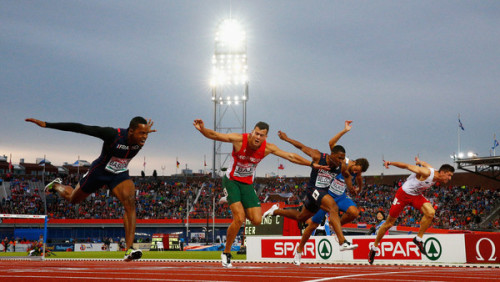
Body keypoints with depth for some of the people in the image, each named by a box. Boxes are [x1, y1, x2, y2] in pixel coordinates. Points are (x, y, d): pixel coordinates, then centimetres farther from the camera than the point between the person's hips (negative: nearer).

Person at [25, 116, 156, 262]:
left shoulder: (140, 140, -20)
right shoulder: (113, 135, -34)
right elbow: (80, 128, -31)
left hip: (120, 175, 3)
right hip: (99, 172, -2)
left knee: (130, 203, -25)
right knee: (72, 198, 21)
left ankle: (128, 250, -28)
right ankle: (57, 185, 57)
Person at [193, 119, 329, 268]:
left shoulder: (268, 148, -11)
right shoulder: (239, 139, -21)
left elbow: (291, 156, -5)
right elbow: (214, 135, -24)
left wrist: (312, 164, -3)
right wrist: (202, 129, -44)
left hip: (248, 184, 4)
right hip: (231, 181, -4)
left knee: (257, 220, -5)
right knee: (239, 219, -19)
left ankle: (239, 209, 28)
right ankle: (226, 253, -2)